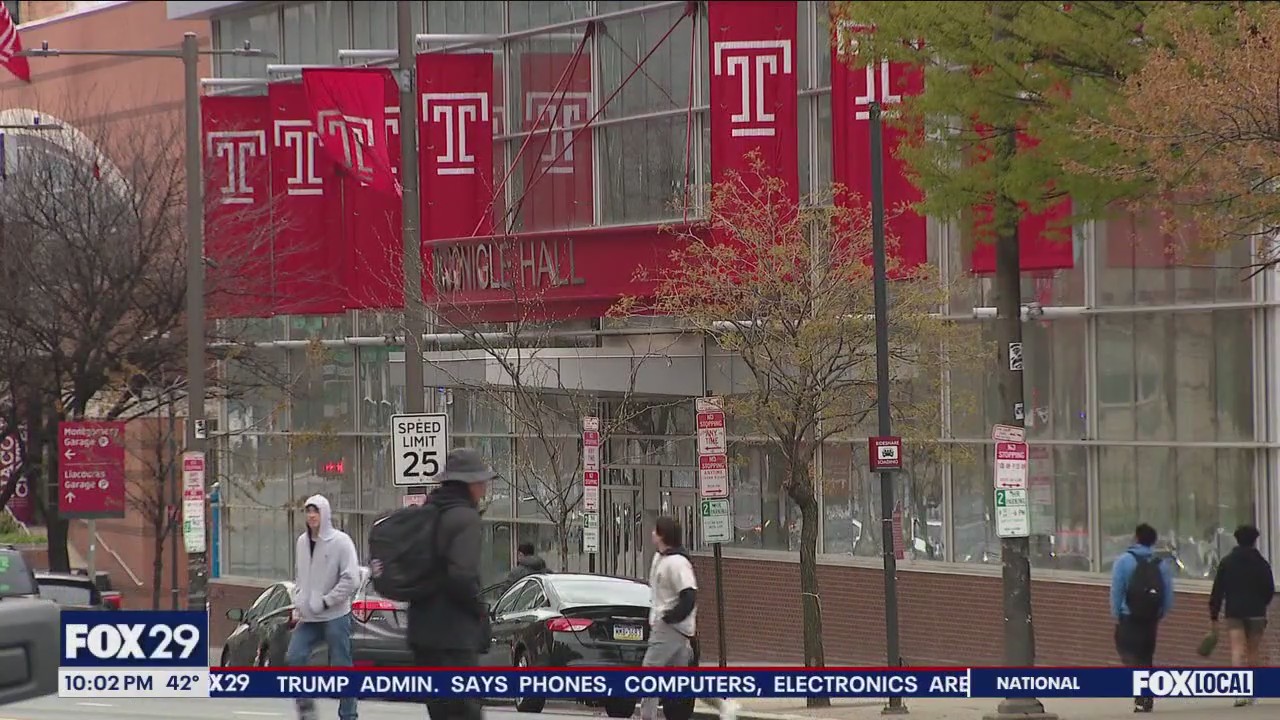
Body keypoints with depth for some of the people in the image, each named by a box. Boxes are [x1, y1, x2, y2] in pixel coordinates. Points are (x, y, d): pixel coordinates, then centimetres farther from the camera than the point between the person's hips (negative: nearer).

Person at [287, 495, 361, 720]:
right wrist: (300, 602, 4)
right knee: (294, 657, -7)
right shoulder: (302, 542, 9)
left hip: (335, 616, -6)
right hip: (308, 617, 6)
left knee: (341, 667, -2)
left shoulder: (340, 541, -10)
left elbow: (351, 580, -14)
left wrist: (323, 602, -15)